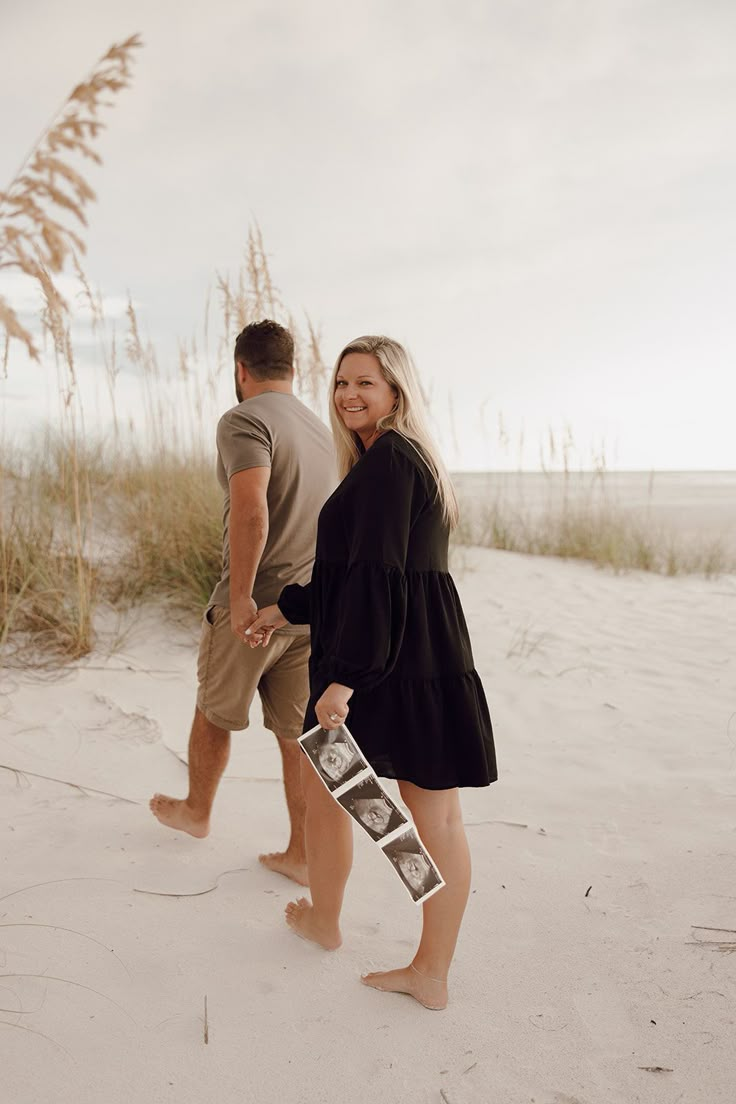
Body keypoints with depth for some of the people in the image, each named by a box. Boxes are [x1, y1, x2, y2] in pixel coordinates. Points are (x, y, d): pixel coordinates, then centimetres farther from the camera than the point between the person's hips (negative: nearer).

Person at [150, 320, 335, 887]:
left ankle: (196, 810, 39)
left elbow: (250, 510, -28)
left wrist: (241, 595, -23)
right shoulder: (320, 431, 13)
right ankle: (303, 854, 18)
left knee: (213, 714, 18)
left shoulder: (244, 420, -12)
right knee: (298, 734, 11)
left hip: (253, 607, -6)